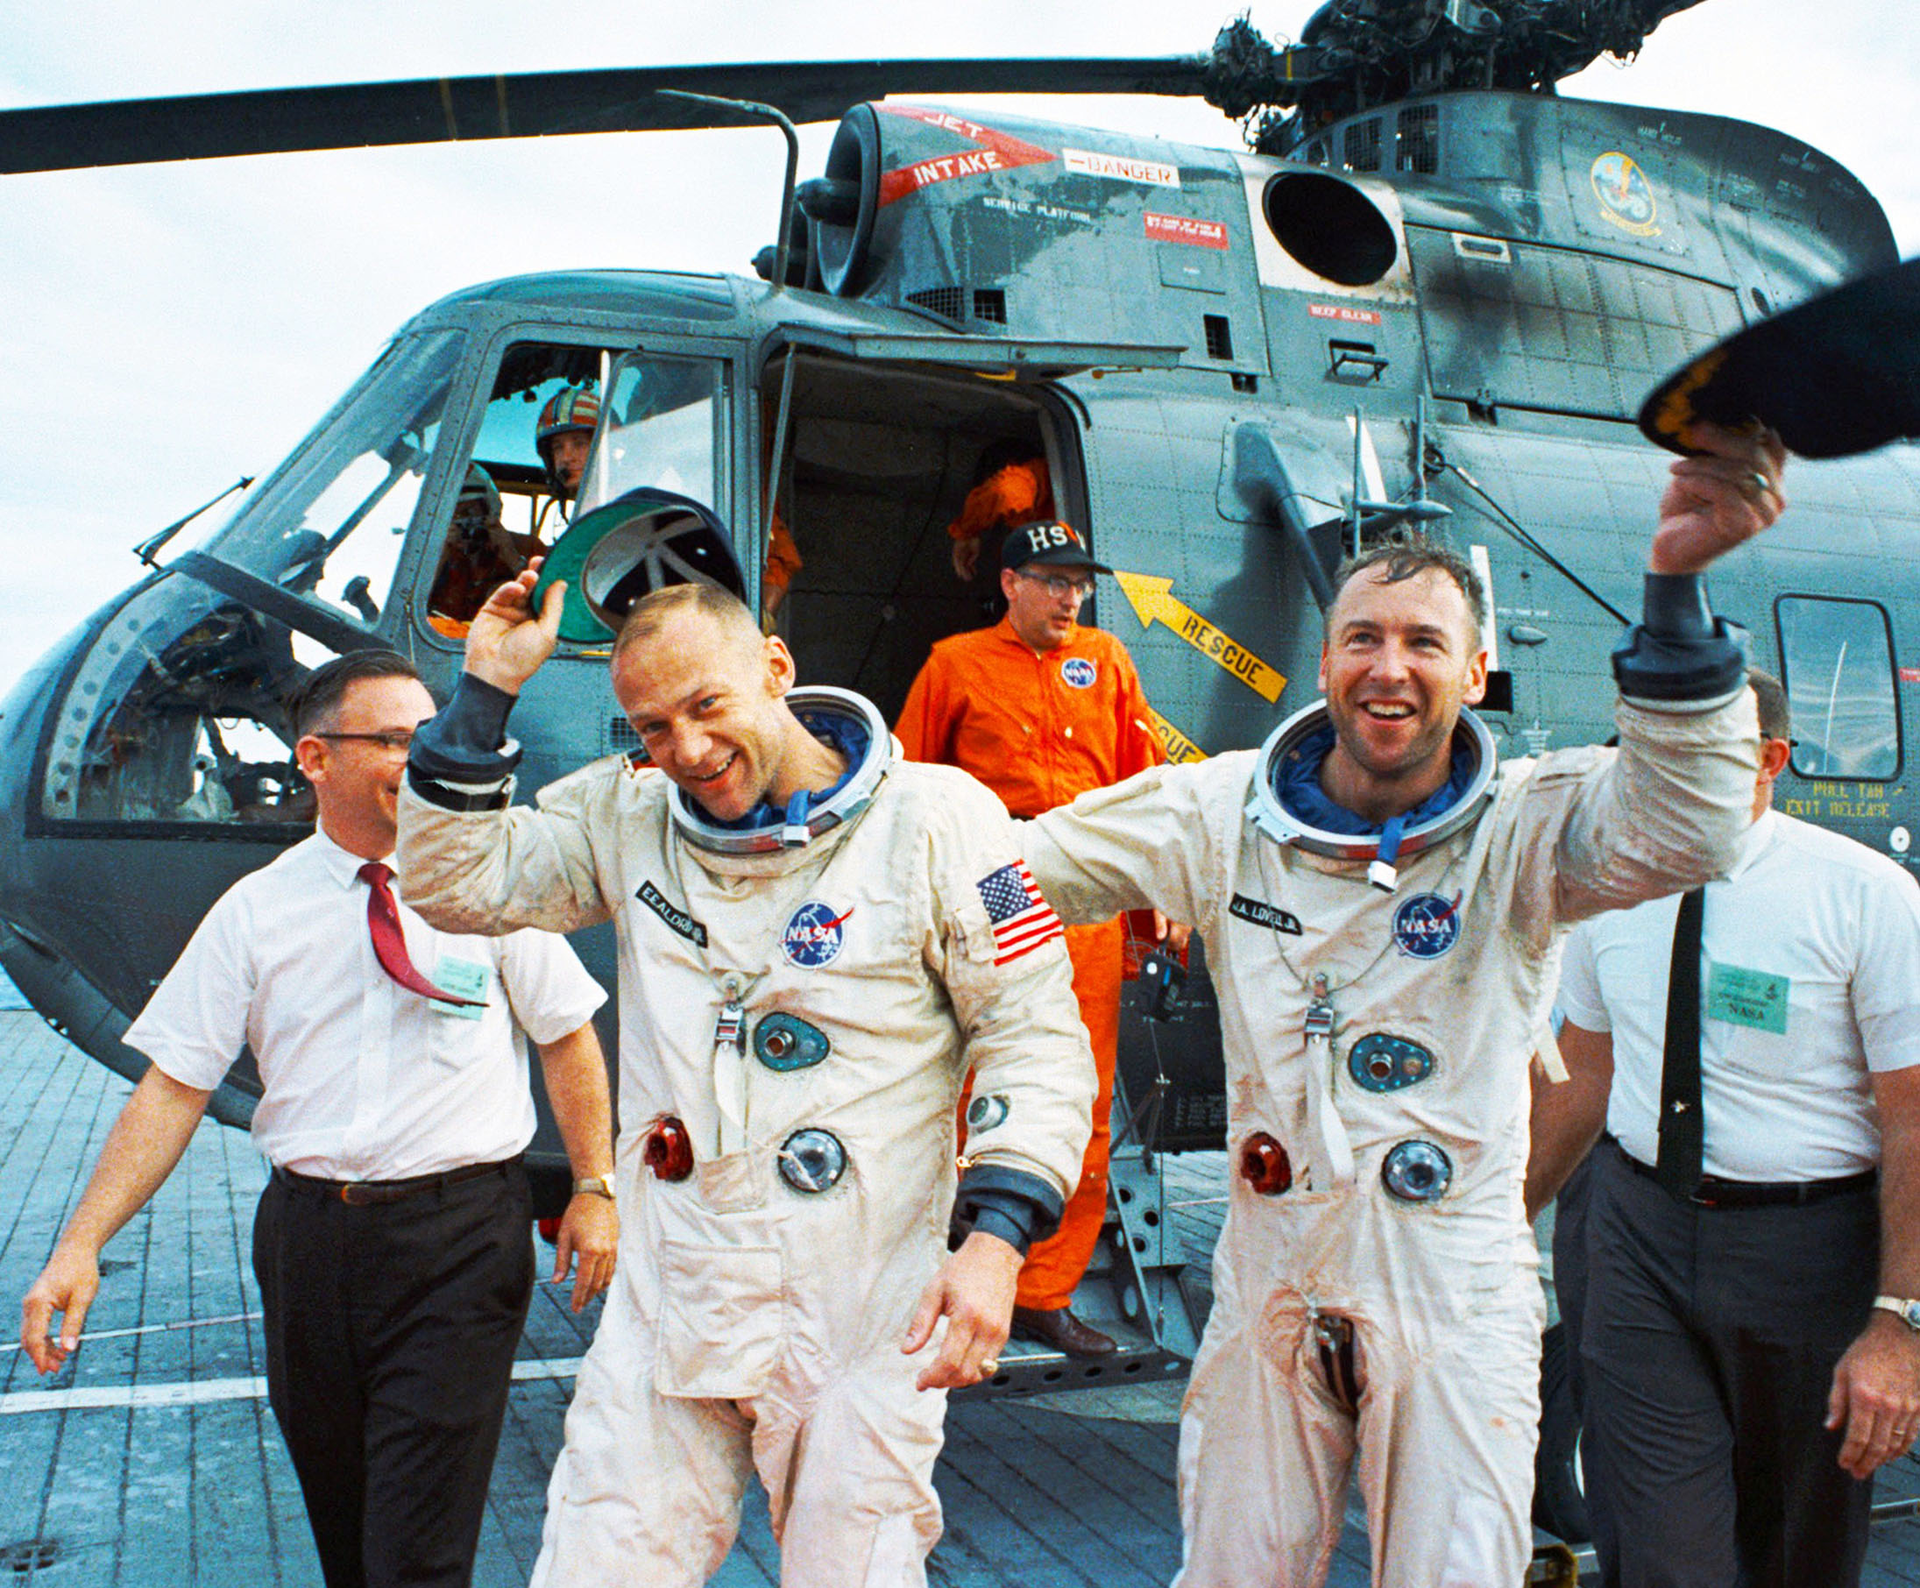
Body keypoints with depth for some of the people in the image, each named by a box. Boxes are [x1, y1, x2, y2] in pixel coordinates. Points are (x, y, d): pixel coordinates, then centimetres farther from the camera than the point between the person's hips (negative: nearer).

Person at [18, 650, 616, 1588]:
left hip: (460, 1237, -2)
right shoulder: (255, 910, 1)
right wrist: (80, 1247, -6)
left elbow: (568, 1038, 5)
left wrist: (595, 1189, 0)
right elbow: (174, 1086, 1)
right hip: (308, 1228, 3)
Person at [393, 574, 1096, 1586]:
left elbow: (1036, 1037, -7)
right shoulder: (626, 817, 5)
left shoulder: (936, 819, -8)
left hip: (862, 1323, -3)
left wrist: (995, 1240, -17)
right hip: (667, 1303, 4)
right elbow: (453, 884, 8)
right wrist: (487, 691, 0)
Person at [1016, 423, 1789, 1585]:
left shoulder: (1522, 832, -12)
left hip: (1458, 1300, -2)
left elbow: (1682, 826, -33)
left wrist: (1676, 583, -45)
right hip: (1270, 1278, 3)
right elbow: (1012, 872, 3)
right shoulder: (1224, 813, -3)